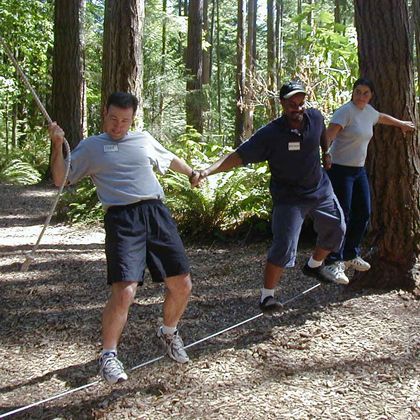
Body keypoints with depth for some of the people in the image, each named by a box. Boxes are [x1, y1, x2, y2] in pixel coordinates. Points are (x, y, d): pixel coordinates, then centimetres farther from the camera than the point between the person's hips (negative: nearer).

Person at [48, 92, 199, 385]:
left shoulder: (144, 139, 20)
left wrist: (192, 173, 49)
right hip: (122, 219, -4)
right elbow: (61, 180, 5)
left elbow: (170, 160, 38)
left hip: (157, 213, 4)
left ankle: (169, 333, 33)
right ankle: (108, 356, 3)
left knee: (182, 285, 4)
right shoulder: (90, 147, 10)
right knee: (124, 293, -18)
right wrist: (58, 146, -7)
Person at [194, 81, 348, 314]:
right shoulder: (270, 133, -25)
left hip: (320, 189, 6)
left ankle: (314, 266, 45)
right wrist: (208, 170, -41)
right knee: (284, 247, -14)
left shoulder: (315, 118, -11)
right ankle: (266, 295, 1)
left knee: (336, 229, 20)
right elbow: (238, 156, -29)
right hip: (289, 197, -6)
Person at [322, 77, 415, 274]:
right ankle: (333, 262, 2)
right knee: (342, 216, -8)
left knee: (363, 213, 11)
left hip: (359, 170, 9)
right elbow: (329, 134, -29)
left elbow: (381, 117, 33)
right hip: (340, 169, -8)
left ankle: (351, 255, 27)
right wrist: (325, 152, -46)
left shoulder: (368, 111, 10)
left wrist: (401, 123, 46)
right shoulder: (346, 111, -15)